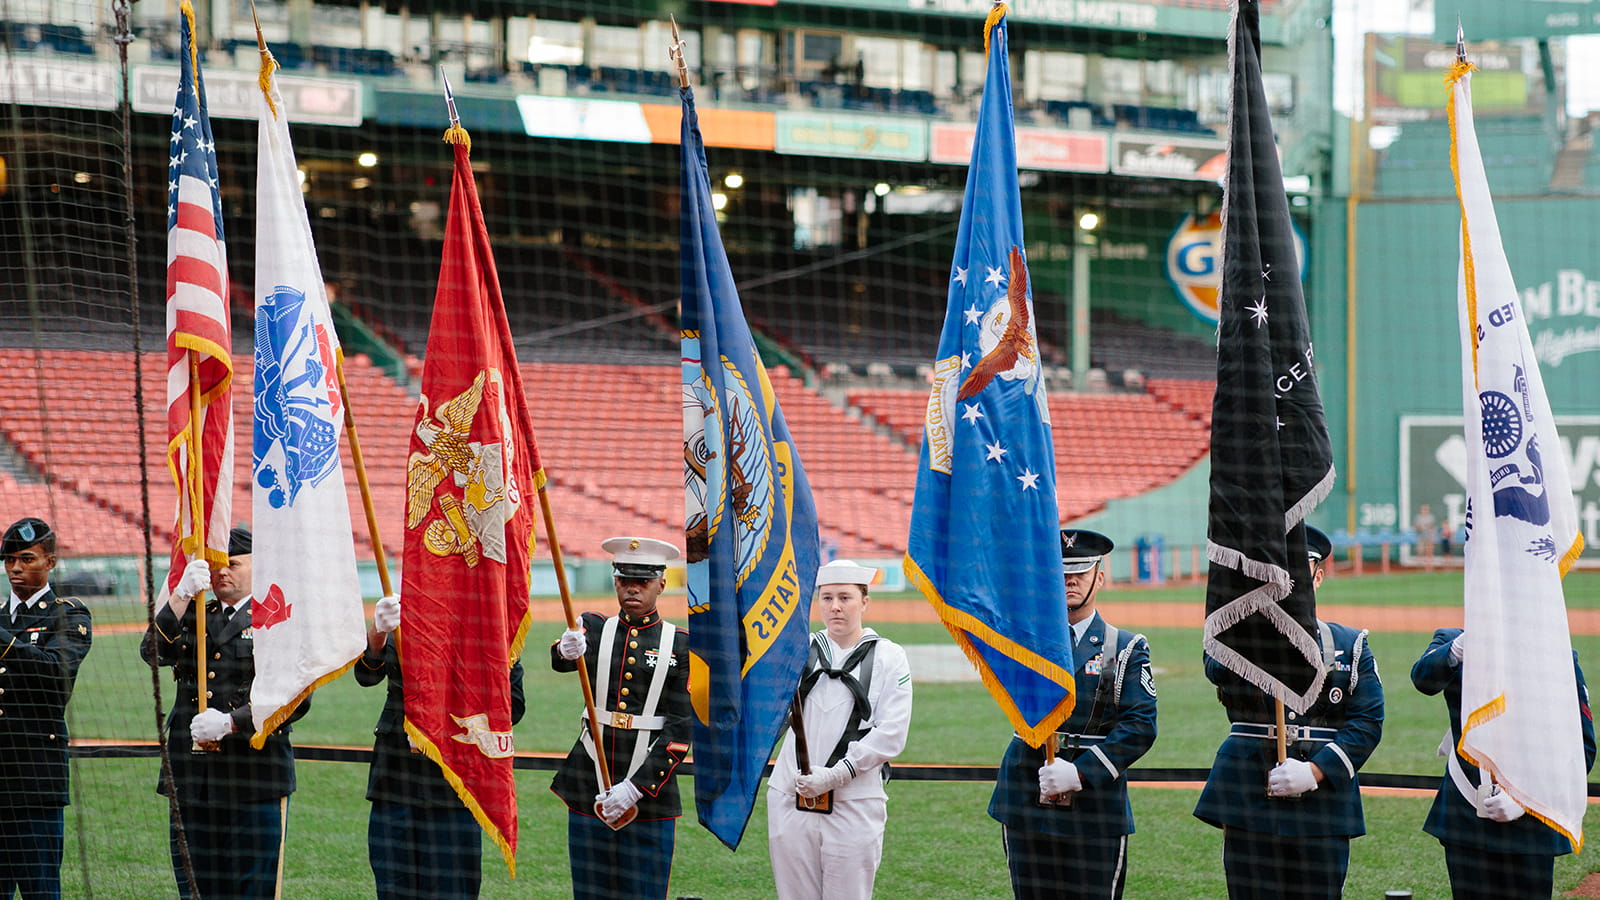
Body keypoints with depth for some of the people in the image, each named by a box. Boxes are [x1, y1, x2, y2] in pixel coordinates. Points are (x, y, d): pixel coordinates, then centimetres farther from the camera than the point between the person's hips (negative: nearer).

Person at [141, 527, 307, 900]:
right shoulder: (191, 617, 18)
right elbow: (153, 652, -1)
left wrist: (230, 722, -20)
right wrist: (182, 594, -12)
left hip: (254, 782, -5)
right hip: (193, 781, 5)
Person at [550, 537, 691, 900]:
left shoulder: (681, 645, 1)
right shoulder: (593, 628, 7)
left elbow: (680, 731, -5)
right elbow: (560, 661, -16)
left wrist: (634, 788, -16)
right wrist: (567, 650, -42)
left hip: (649, 788, -2)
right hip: (588, 789, 2)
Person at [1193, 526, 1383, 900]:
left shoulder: (1350, 646, 10)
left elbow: (1368, 723, 1)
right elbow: (1218, 671, -16)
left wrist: (1315, 770, -12)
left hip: (1323, 810, 1)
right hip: (1249, 808, 0)